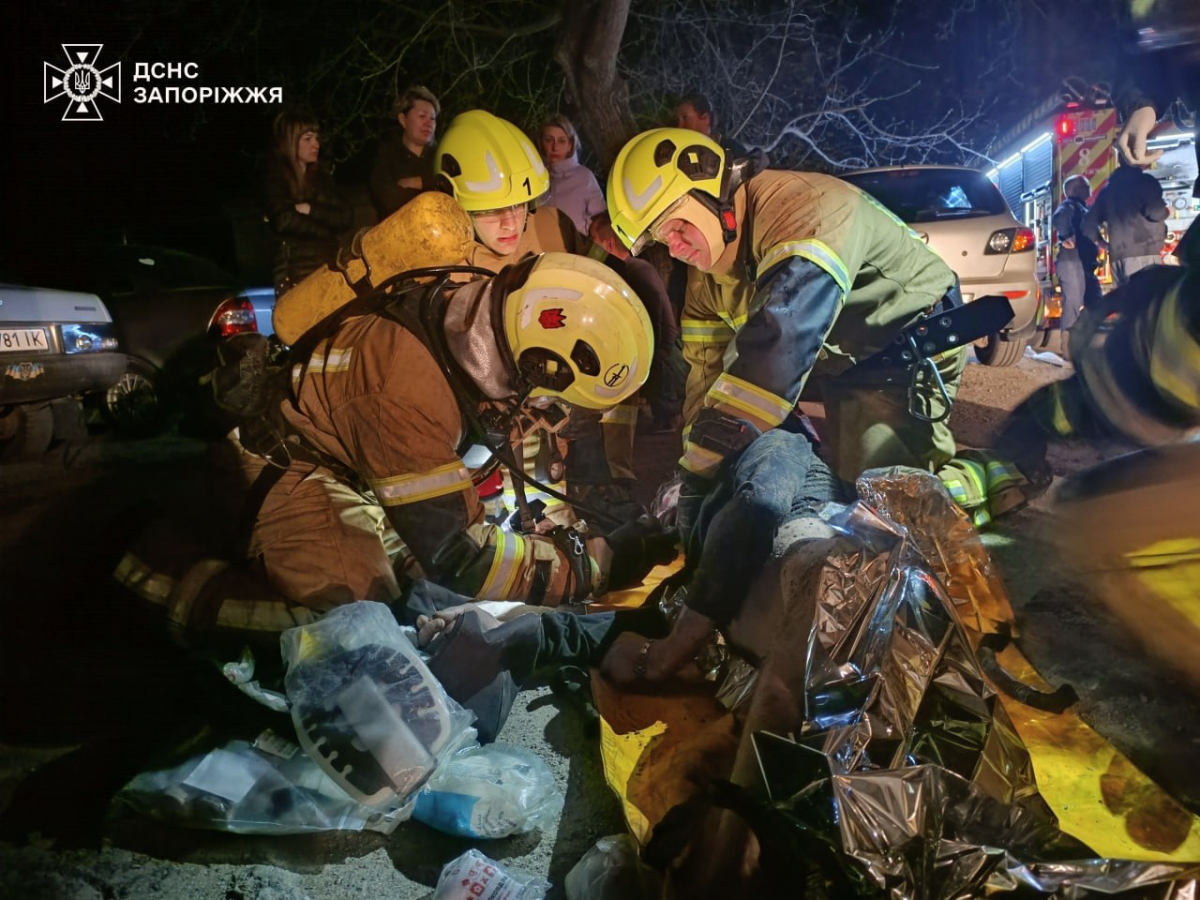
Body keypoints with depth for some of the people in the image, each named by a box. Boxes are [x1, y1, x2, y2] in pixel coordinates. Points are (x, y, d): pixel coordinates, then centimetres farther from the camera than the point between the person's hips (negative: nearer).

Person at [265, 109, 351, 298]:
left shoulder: (321, 177, 20)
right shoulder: (275, 178, 4)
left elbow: (344, 217, 8)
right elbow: (283, 220, -11)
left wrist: (310, 210, -7)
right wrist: (328, 234, -1)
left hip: (330, 268, 4)